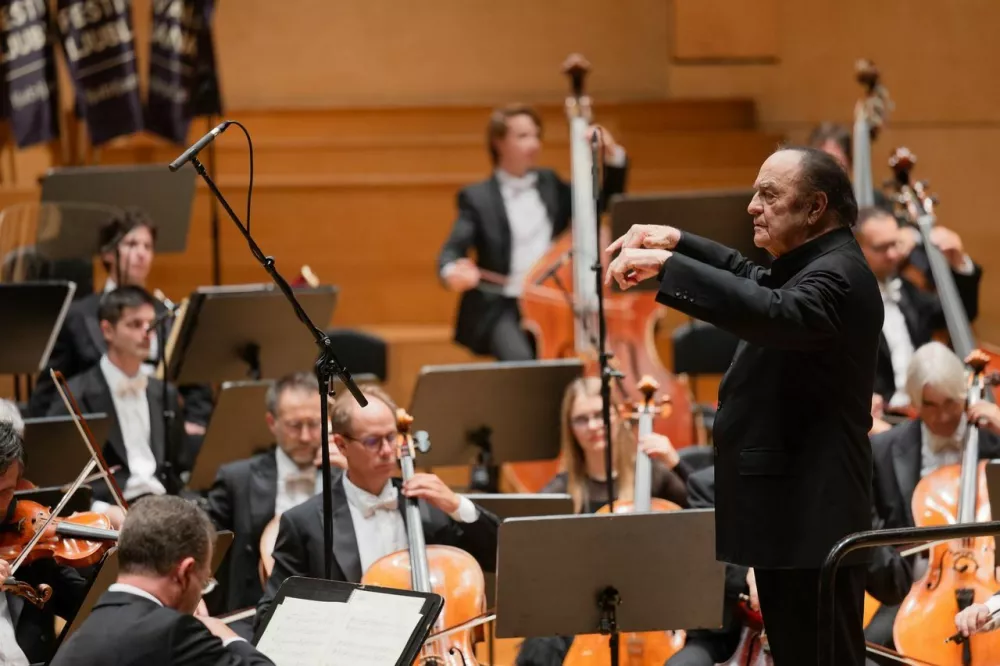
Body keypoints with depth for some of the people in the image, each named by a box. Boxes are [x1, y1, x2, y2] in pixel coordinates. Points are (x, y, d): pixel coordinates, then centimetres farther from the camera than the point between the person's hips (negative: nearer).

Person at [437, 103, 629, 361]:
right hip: (502, 308, -4)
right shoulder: (477, 198, 5)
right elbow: (452, 251, -6)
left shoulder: (550, 185, 17)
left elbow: (606, 203, 20)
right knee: (519, 359, -33)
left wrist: (613, 156, 4)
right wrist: (453, 272, -31)